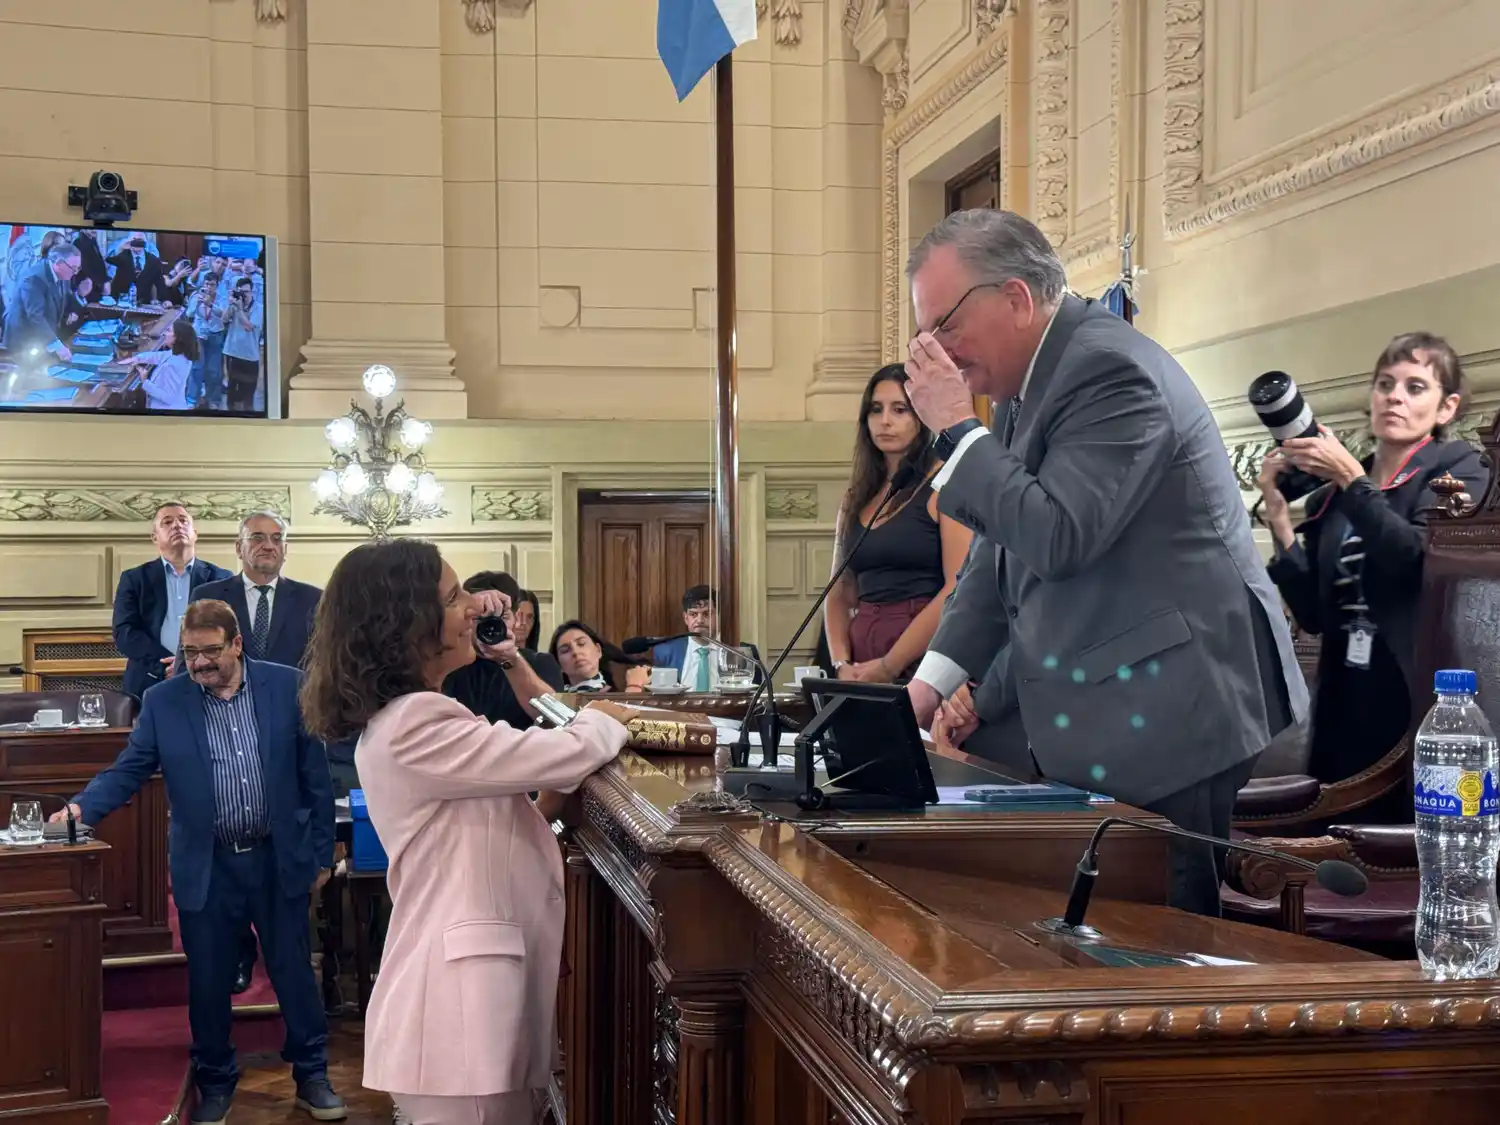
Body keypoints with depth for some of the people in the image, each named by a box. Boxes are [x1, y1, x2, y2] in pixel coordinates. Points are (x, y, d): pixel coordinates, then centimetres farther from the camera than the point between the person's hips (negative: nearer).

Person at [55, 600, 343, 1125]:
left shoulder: (288, 686, -5)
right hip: (206, 868, 1)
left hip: (279, 860, 0)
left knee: (295, 972, 10)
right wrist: (82, 807, -23)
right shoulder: (163, 702, -3)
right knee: (208, 982, 11)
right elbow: (128, 769, -4)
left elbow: (314, 775, -1)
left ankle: (312, 1077, 25)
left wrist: (321, 853, 0)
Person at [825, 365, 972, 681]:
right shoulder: (857, 498, 14)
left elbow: (959, 588, -13)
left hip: (923, 656, -5)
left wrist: (889, 666, -13)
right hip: (864, 667, 5)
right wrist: (842, 664, -3)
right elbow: (840, 594, 14)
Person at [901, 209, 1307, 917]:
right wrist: (933, 679, 10)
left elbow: (1055, 538, -25)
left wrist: (955, 429, -15)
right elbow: (1004, 550, 18)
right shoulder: (1031, 379, 13)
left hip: (1171, 723, -9)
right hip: (1107, 725, 9)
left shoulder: (1109, 368, -16)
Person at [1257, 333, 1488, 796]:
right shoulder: (1328, 497, 13)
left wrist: (1352, 479, -14)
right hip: (1343, 707, 4)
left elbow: (1423, 560, -15)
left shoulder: (1457, 468, 3)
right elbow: (1314, 614, 5)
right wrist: (1279, 516, -2)